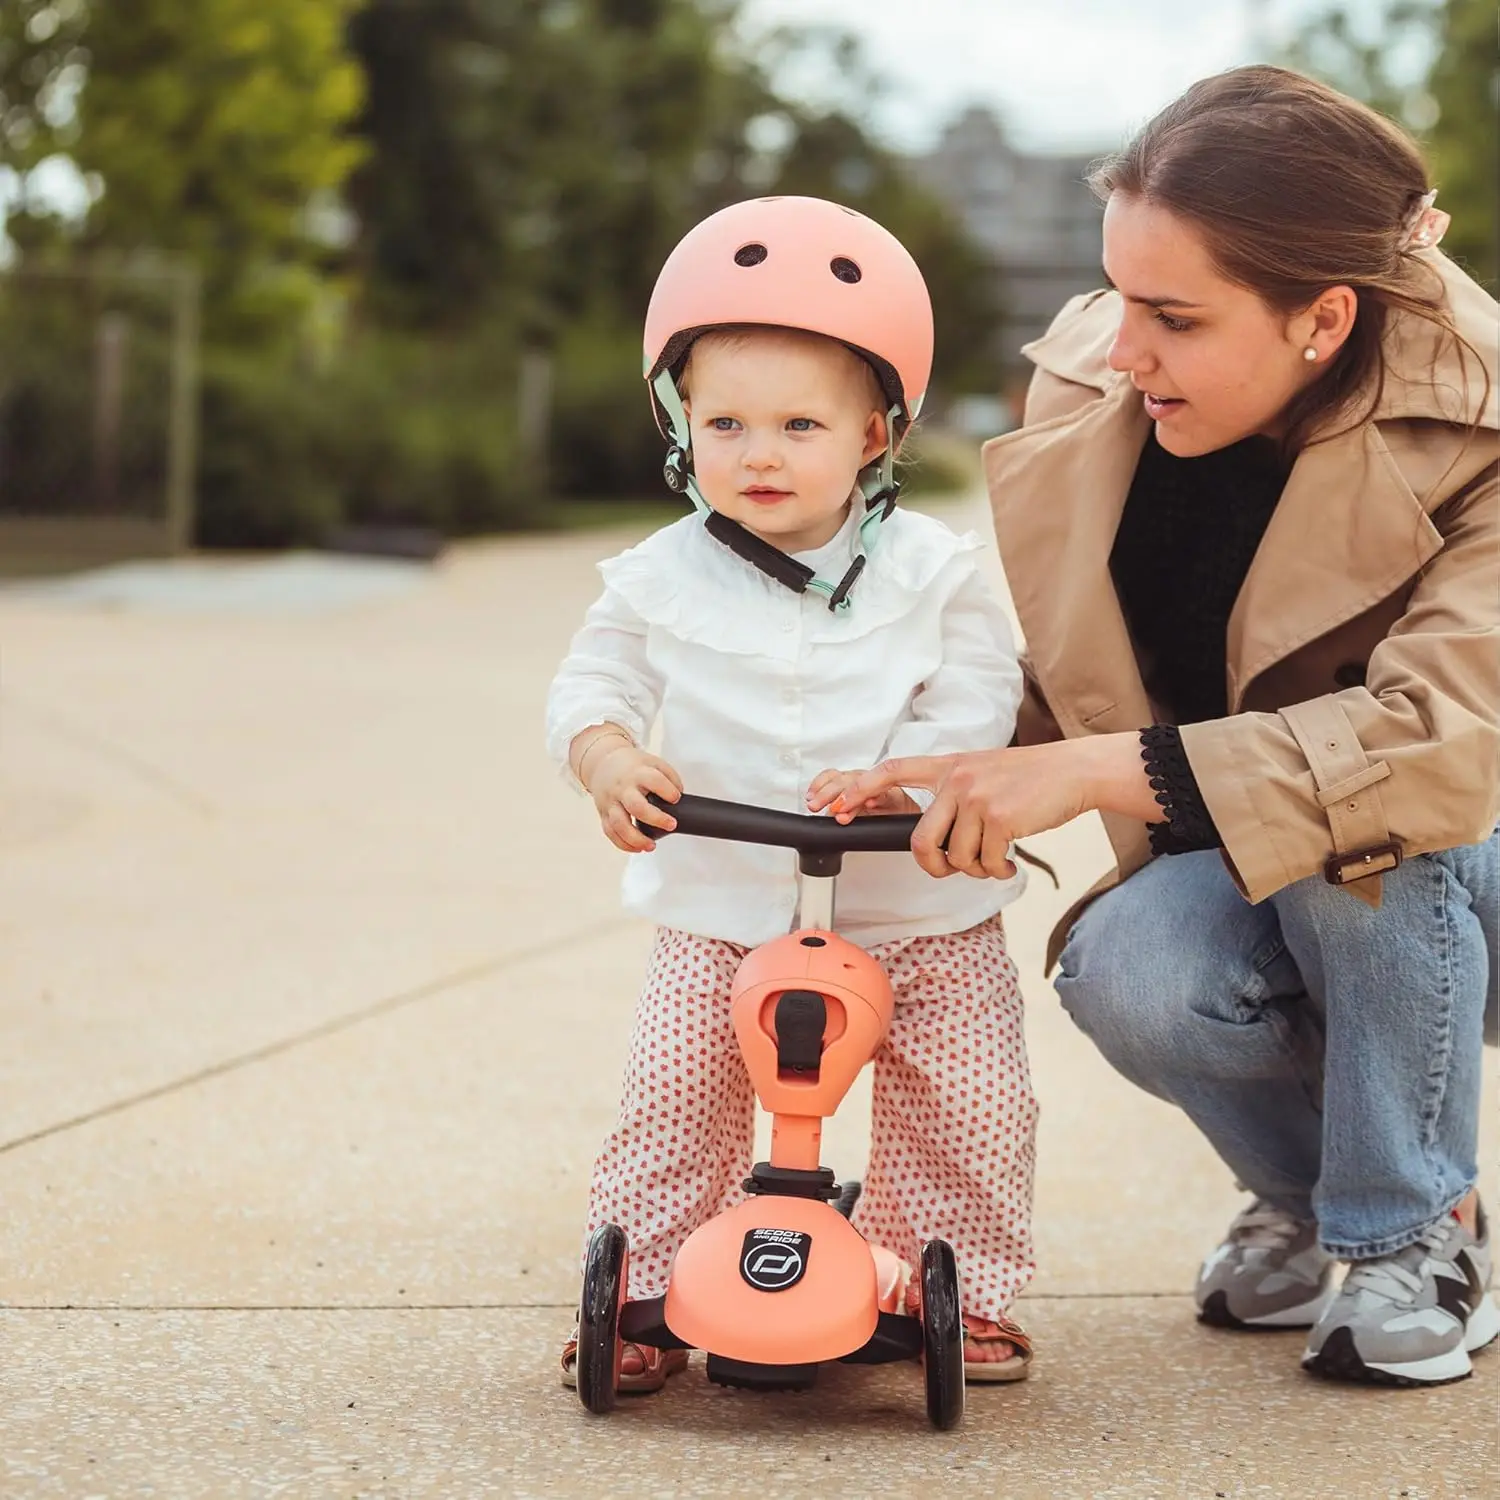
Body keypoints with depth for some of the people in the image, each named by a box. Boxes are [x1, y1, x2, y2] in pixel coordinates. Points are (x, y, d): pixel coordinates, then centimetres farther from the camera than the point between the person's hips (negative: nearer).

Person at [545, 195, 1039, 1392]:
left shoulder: (931, 571, -4)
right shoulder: (663, 579, 0)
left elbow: (979, 699, -9)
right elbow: (595, 681, 3)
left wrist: (892, 775, -26)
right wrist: (609, 755, -20)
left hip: (922, 908, 0)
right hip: (721, 913, 1)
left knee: (967, 1110, -2)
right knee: (673, 1102, -8)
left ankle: (961, 1292, 18)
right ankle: (646, 1298, 7)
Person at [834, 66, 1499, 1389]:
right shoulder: (1096, 380, -9)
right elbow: (1049, 670, 3)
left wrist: (1099, 771, -42)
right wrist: (939, 781, -18)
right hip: (1239, 895, 3)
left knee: (1368, 825, -36)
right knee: (1126, 973, -30)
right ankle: (1306, 1200, 4)